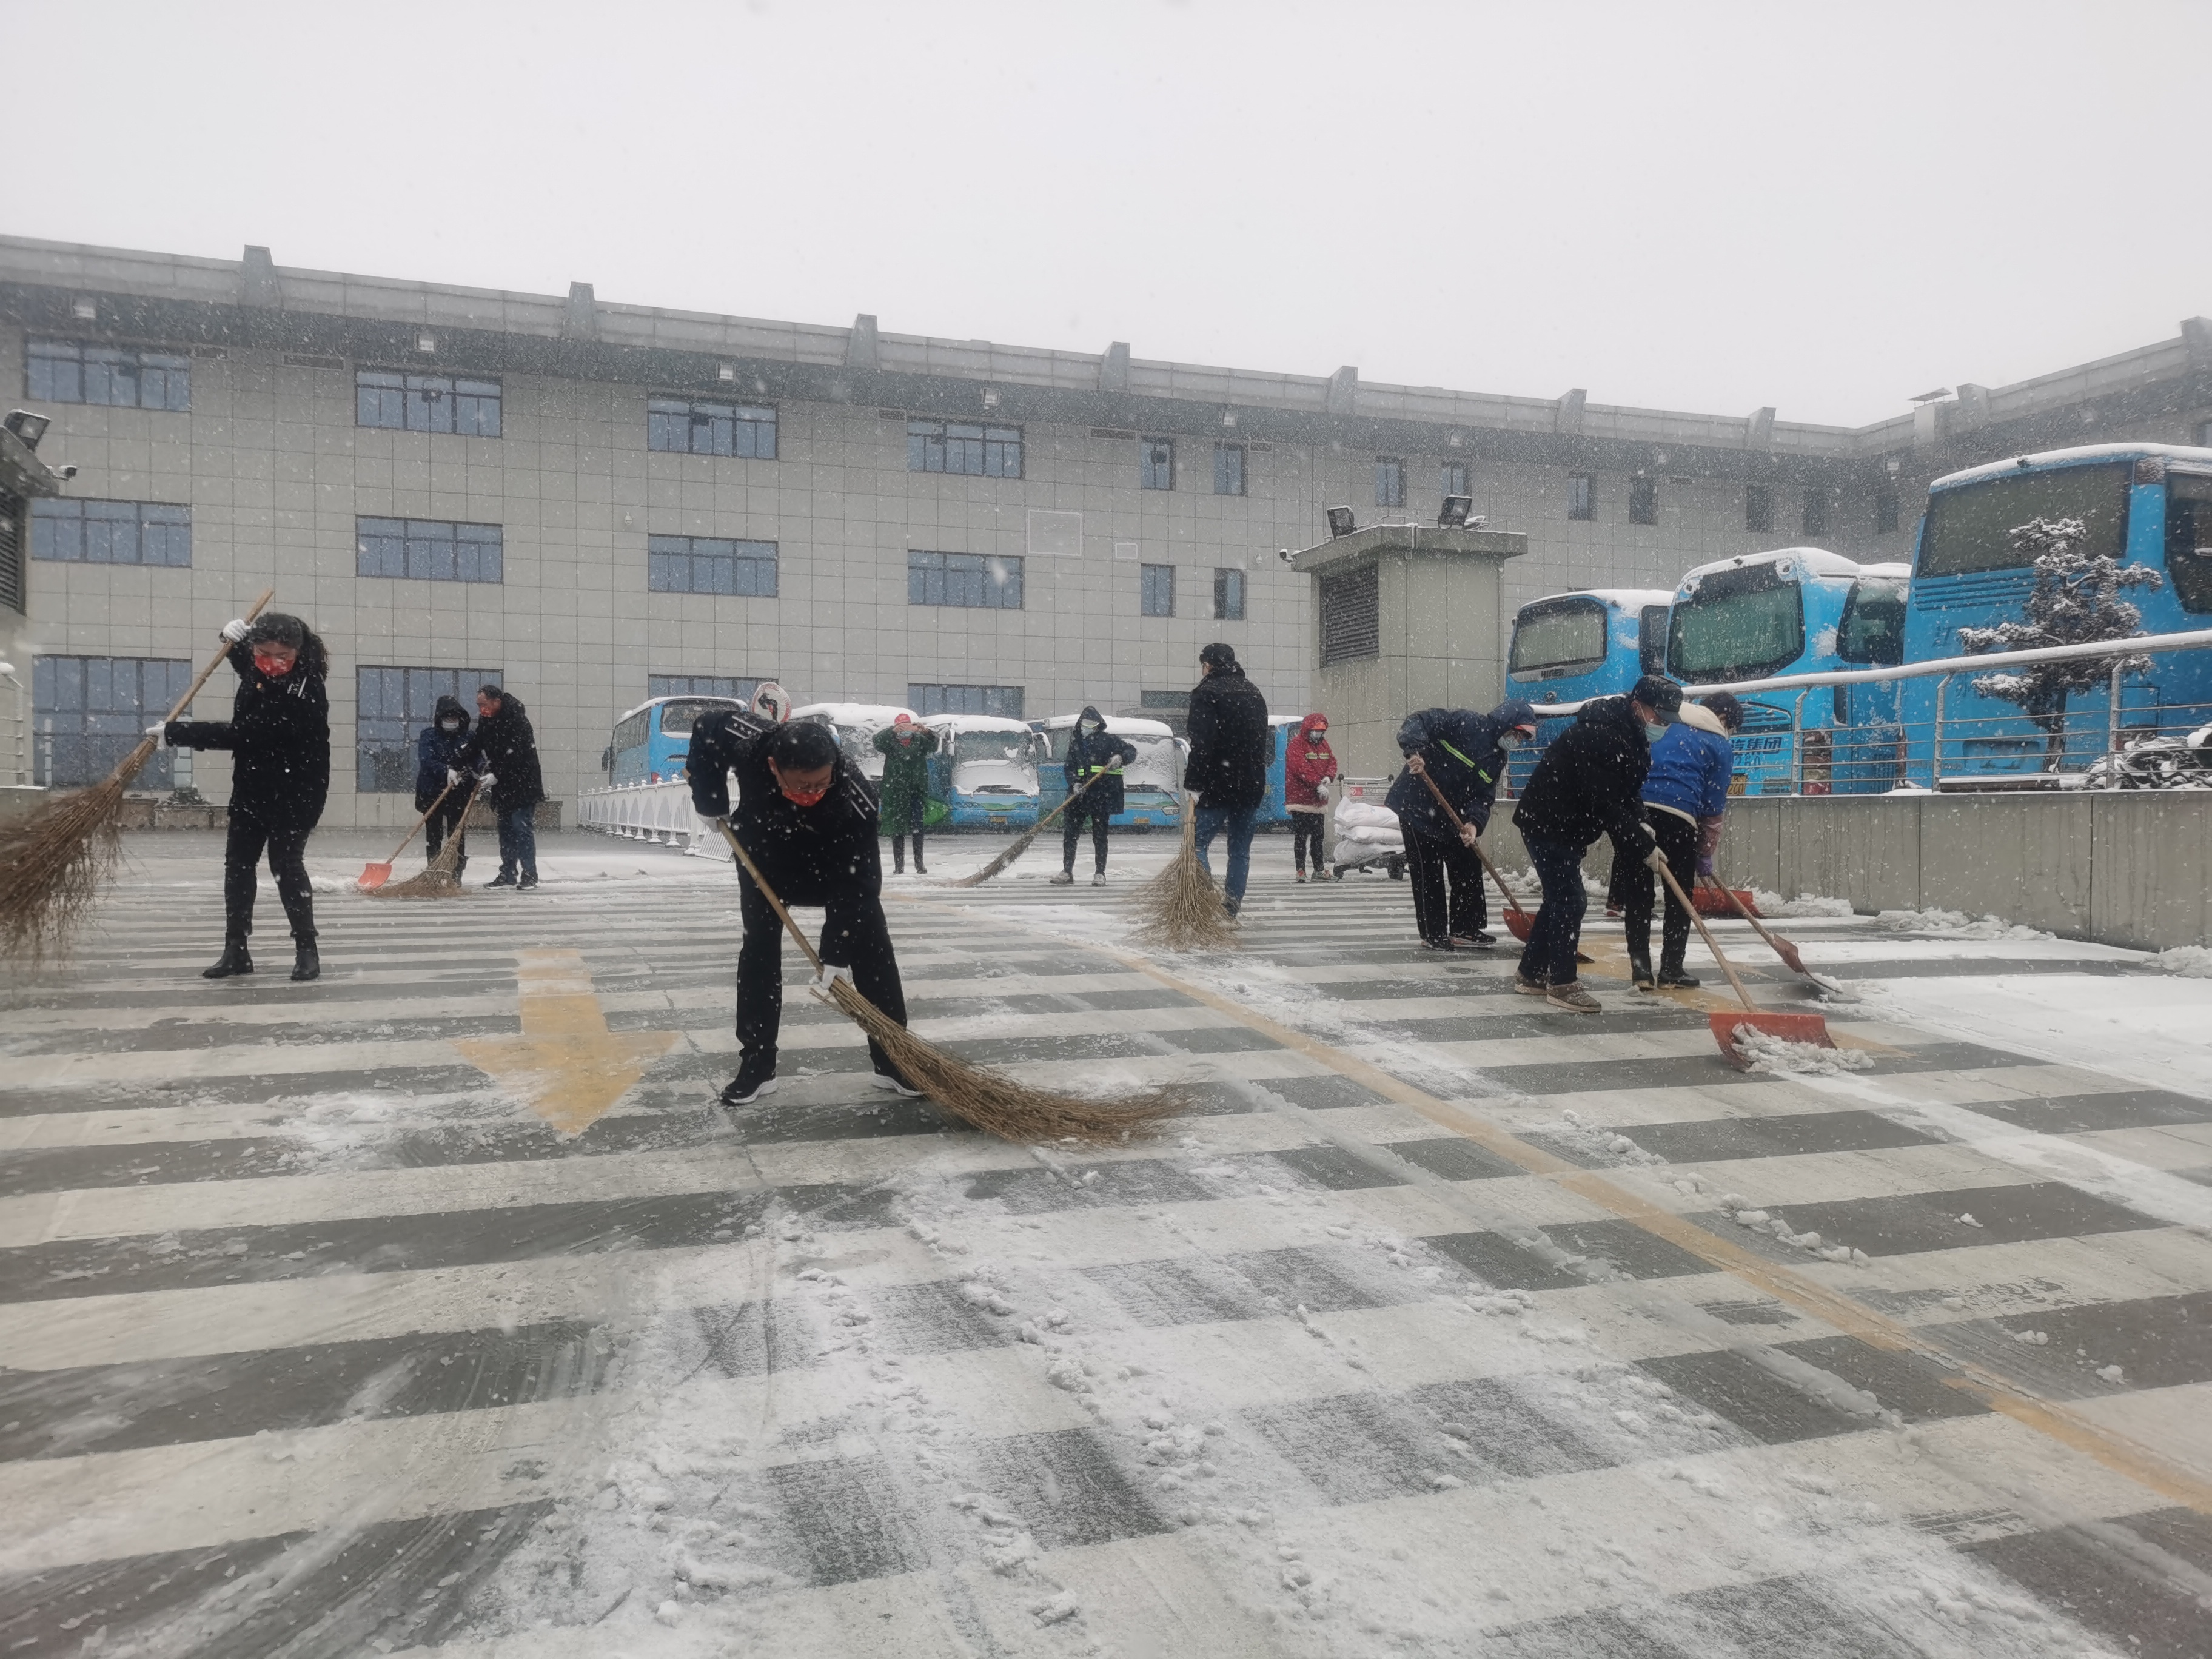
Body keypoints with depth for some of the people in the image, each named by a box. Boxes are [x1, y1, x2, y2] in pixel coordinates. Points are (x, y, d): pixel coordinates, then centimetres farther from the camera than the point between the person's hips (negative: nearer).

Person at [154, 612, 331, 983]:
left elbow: (241, 734, -31)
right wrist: (237, 636, 2)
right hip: (252, 786, 8)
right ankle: (236, 952, 17)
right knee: (237, 864, 9)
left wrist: (174, 732, -26)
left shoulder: (306, 689, -29)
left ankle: (306, 951, 2)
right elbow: (245, 660, 26)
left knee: (286, 865, -9)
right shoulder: (258, 667, -4)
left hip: (296, 790, -8)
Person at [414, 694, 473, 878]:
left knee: (457, 835, 1)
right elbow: (426, 761, -15)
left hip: (458, 795, 1)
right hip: (432, 794, -1)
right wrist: (446, 772, -31)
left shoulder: (468, 737, 6)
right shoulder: (428, 736, -1)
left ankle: (456, 876, 5)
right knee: (433, 836, 4)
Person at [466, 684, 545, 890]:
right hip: (502, 786, 8)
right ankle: (508, 874, 17)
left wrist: (497, 775, -23)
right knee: (505, 829, 11)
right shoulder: (485, 720, 6)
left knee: (522, 828, -10)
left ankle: (529, 875, -7)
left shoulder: (517, 720, -20)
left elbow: (518, 757, -24)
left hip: (522, 785, -8)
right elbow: (475, 746, 12)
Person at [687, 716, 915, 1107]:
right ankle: (756, 1065, 6)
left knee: (871, 951, -5)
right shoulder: (747, 741, -38)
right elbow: (707, 727, -15)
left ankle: (893, 1061, 5)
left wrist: (836, 954, -36)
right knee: (759, 950, -2)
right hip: (764, 853, 2)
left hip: (840, 860, -1)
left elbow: (855, 883, -35)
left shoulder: (855, 800, -42)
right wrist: (711, 802, -13)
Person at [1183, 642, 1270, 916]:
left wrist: (1194, 784, -16)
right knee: (1241, 847, 10)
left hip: (1219, 783, -7)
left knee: (1197, 843, -4)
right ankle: (1231, 908, 9)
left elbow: (1201, 743, -17)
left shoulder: (1206, 692, -8)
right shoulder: (1254, 693, 18)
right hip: (1251, 784, 7)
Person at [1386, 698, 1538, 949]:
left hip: (1449, 815, 8)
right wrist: (1413, 750, -40)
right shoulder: (1465, 723, -16)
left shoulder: (1497, 759, 6)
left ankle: (1466, 928, 19)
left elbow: (1483, 797, -1)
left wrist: (1474, 822, -20)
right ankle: (1434, 935, 4)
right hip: (1416, 805, -8)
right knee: (1428, 873, -5)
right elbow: (1419, 721, -22)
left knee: (1468, 867, 9)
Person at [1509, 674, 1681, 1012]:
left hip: (1567, 827, 11)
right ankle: (1562, 985, -1)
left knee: (1561, 900, 16)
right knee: (1570, 901, -9)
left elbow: (1627, 792, 14)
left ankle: (1531, 975, 26)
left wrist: (1639, 824, -5)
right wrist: (1644, 846, -24)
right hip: (1547, 823, -11)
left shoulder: (1631, 737, 7)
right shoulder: (1601, 737, -27)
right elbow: (1605, 805, -29)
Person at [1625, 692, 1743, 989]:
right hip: (1679, 814, -4)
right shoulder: (1721, 746, 11)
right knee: (1680, 895, 11)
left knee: (1638, 892, 9)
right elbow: (1713, 807, 10)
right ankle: (1671, 967, 14)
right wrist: (1706, 854, 18)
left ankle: (1640, 966, 8)